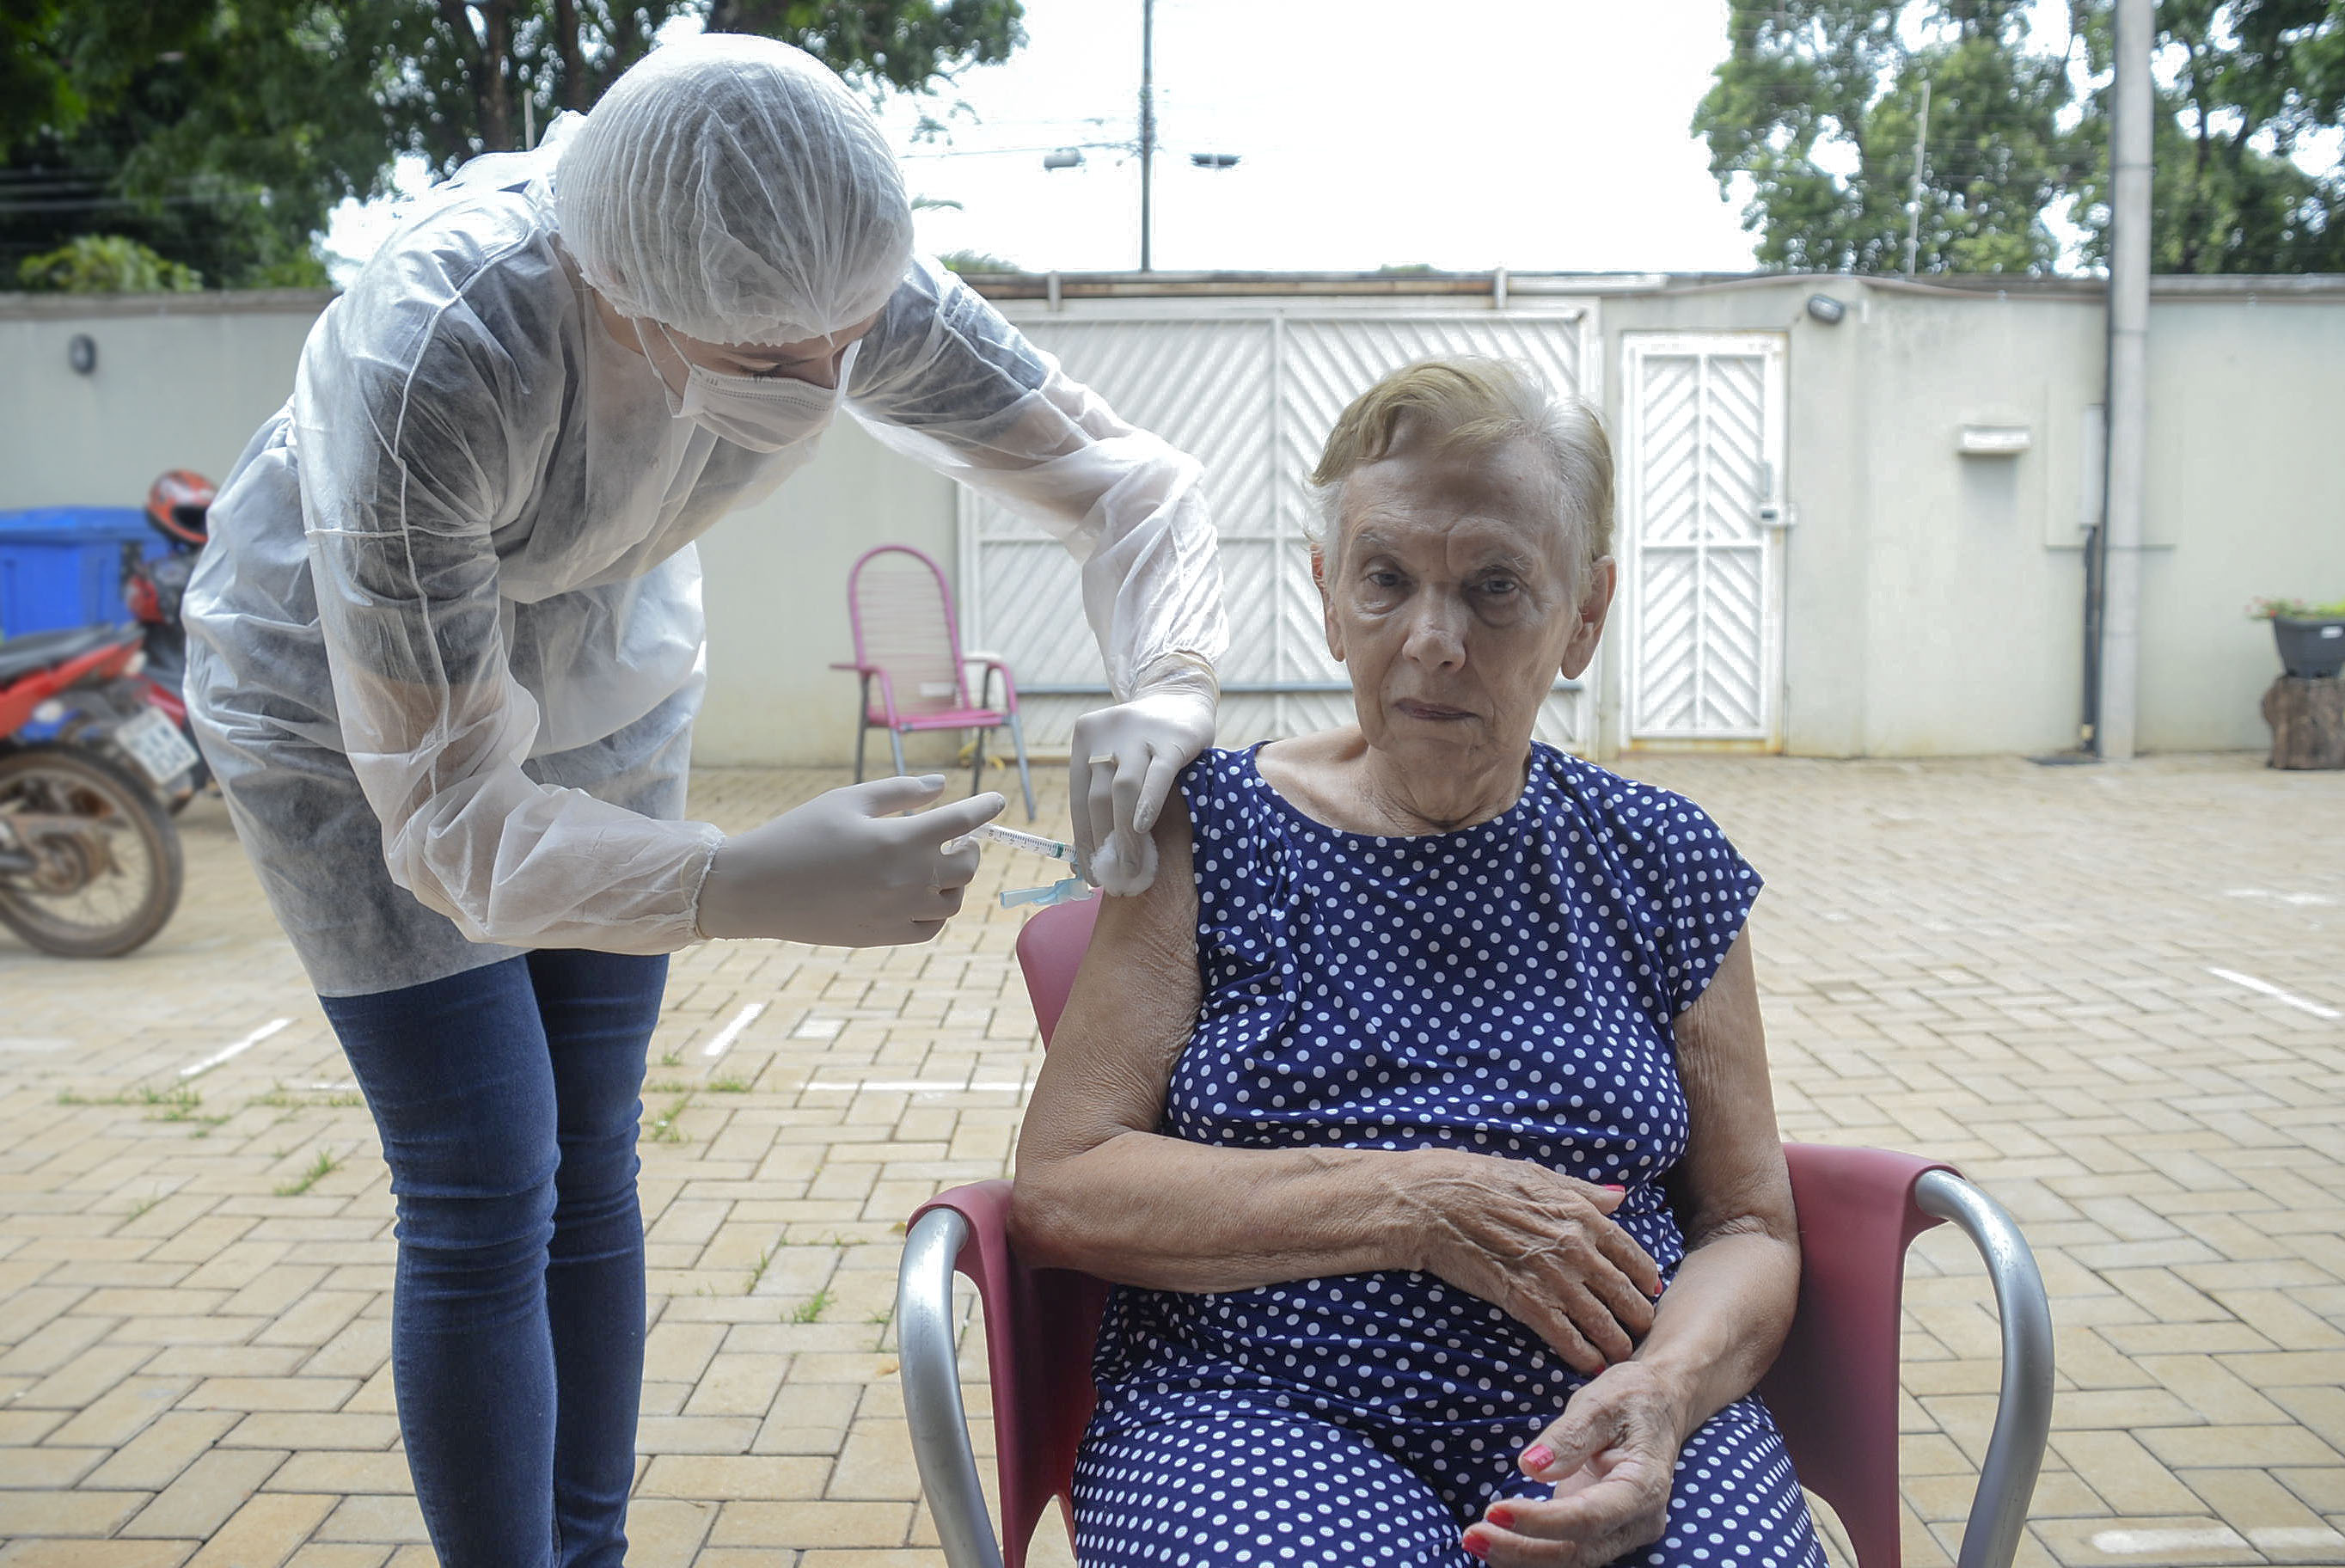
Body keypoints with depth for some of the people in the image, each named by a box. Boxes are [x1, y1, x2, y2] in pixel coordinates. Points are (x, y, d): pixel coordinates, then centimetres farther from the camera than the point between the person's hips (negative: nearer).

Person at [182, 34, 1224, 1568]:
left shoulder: (850, 287, -27)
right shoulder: (432, 363, -40)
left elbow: (1124, 472, -17)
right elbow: (445, 813, -36)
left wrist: (1169, 688, -38)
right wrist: (752, 887, -52)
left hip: (601, 681, 4)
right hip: (350, 692, -4)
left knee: (592, 1169, 8)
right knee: (485, 1203, -7)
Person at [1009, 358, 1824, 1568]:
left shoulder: (1660, 866, 10)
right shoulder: (1209, 835, 4)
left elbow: (1748, 1229, 12)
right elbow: (1058, 1191, -2)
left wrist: (1665, 1390, -11)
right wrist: (1415, 1207, -11)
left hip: (1593, 1418, 1)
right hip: (1261, 1407, -1)